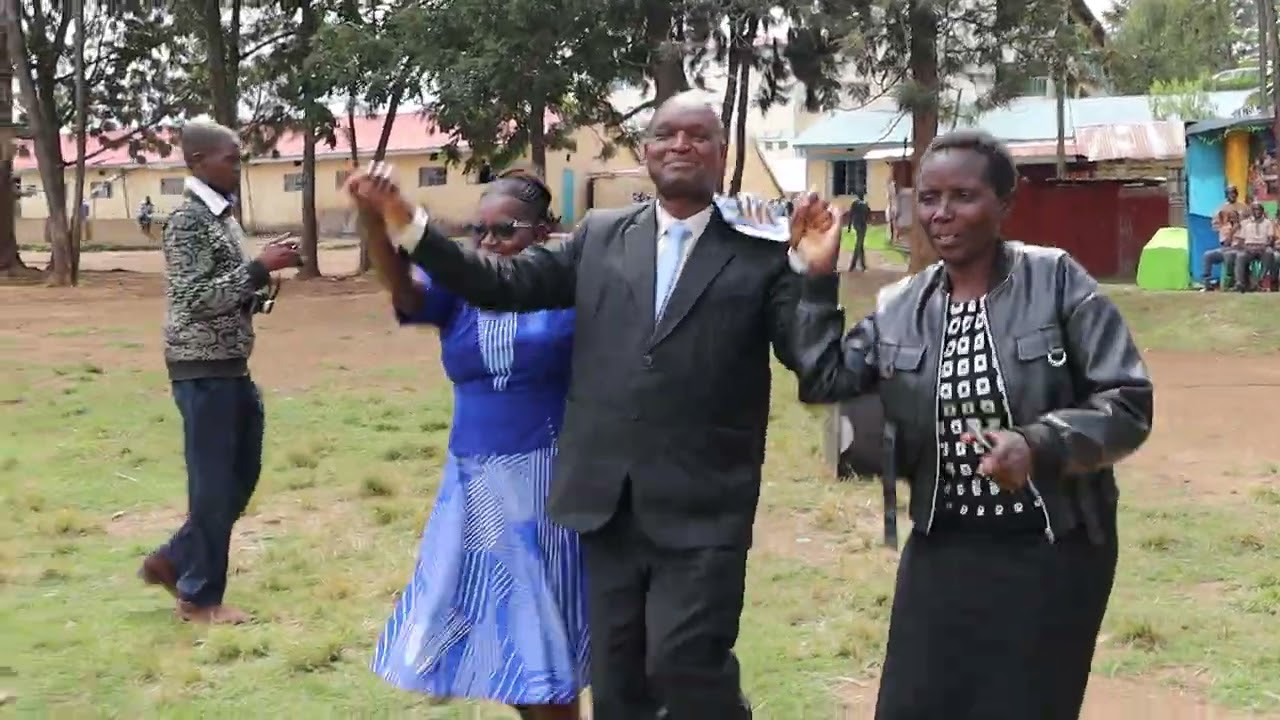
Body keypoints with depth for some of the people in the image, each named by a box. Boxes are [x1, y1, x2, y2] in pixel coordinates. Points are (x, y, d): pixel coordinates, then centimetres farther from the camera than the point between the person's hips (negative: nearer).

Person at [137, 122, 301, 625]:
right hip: (202, 369, -9)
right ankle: (199, 596, 12)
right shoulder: (188, 221, -15)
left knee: (241, 474, 15)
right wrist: (260, 267, -21)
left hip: (231, 366, 9)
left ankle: (174, 561, 27)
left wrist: (264, 271, 3)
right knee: (213, 483, -1)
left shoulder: (222, 215, 13)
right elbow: (198, 298, -22)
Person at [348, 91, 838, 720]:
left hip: (703, 508, -4)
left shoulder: (761, 251, -2)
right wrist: (406, 222, 0)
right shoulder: (600, 236, 9)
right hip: (610, 501, 4)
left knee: (684, 665, -9)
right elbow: (502, 285, 7)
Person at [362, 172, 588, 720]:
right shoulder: (458, 289, 2)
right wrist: (375, 220, -38)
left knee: (539, 630, 4)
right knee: (481, 624, 14)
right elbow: (400, 284, -18)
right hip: (473, 482, 5)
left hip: (547, 481, -5)